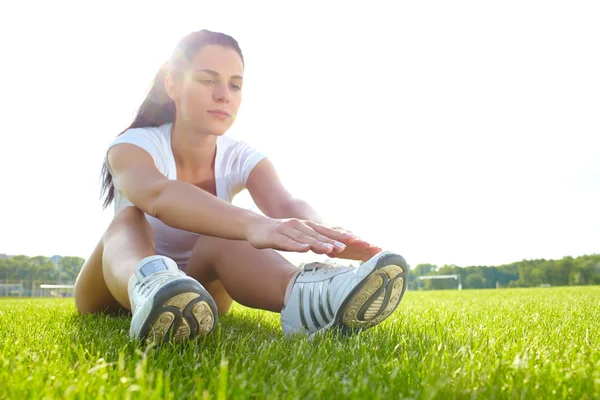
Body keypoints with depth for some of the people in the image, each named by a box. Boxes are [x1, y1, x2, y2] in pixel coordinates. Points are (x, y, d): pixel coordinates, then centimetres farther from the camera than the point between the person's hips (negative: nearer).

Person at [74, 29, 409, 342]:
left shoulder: (242, 158, -10)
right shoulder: (134, 146, -19)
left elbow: (286, 205, -32)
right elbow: (157, 194, -44)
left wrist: (327, 237, -57)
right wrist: (253, 225, -64)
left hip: (199, 290, 1)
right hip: (120, 286, -1)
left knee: (222, 233, -32)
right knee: (131, 218, -33)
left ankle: (304, 292, -63)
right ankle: (145, 286, -66)